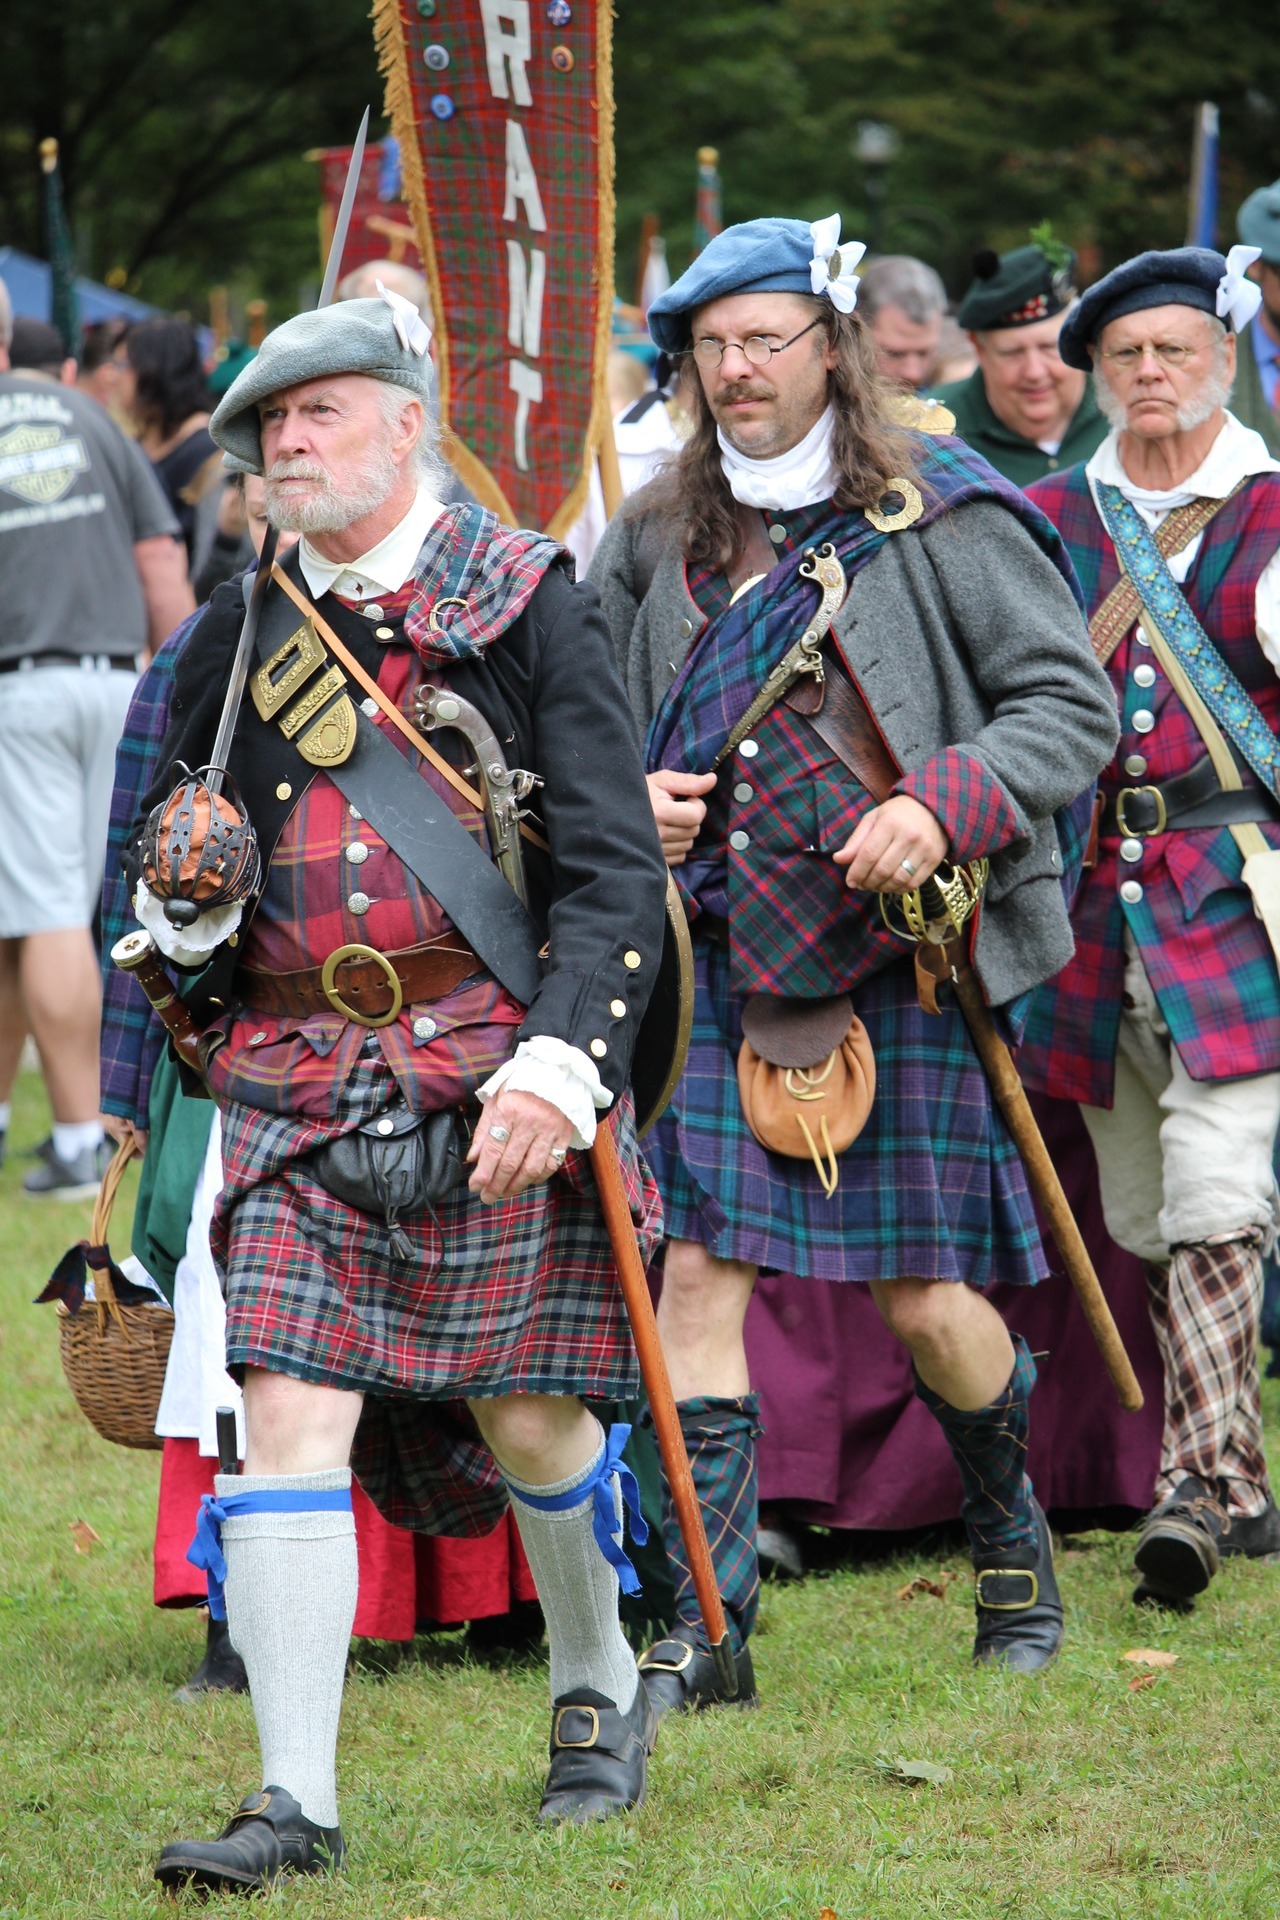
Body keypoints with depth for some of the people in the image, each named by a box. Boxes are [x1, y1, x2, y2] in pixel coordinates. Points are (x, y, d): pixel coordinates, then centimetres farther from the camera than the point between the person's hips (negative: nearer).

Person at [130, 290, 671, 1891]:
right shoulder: (234, 645, 11)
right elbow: (168, 899, 20)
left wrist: (560, 1064, -18)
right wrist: (182, 906, -5)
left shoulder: (528, 606, -1)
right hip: (293, 1083, 3)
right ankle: (294, 1799, -10)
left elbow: (618, 870, -6)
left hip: (491, 1076, -3)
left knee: (527, 1414, 6)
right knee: (290, 1410, -9)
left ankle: (598, 1693, 33)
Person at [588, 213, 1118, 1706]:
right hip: (719, 953, 3)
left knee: (929, 1302, 2)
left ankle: (1013, 1544, 30)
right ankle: (705, 1625, -3)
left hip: (901, 961, -3)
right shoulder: (654, 539, 9)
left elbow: (1073, 704, -5)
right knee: (698, 1270, -7)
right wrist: (626, 802, -1)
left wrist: (942, 807, -19)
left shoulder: (941, 520, -3)